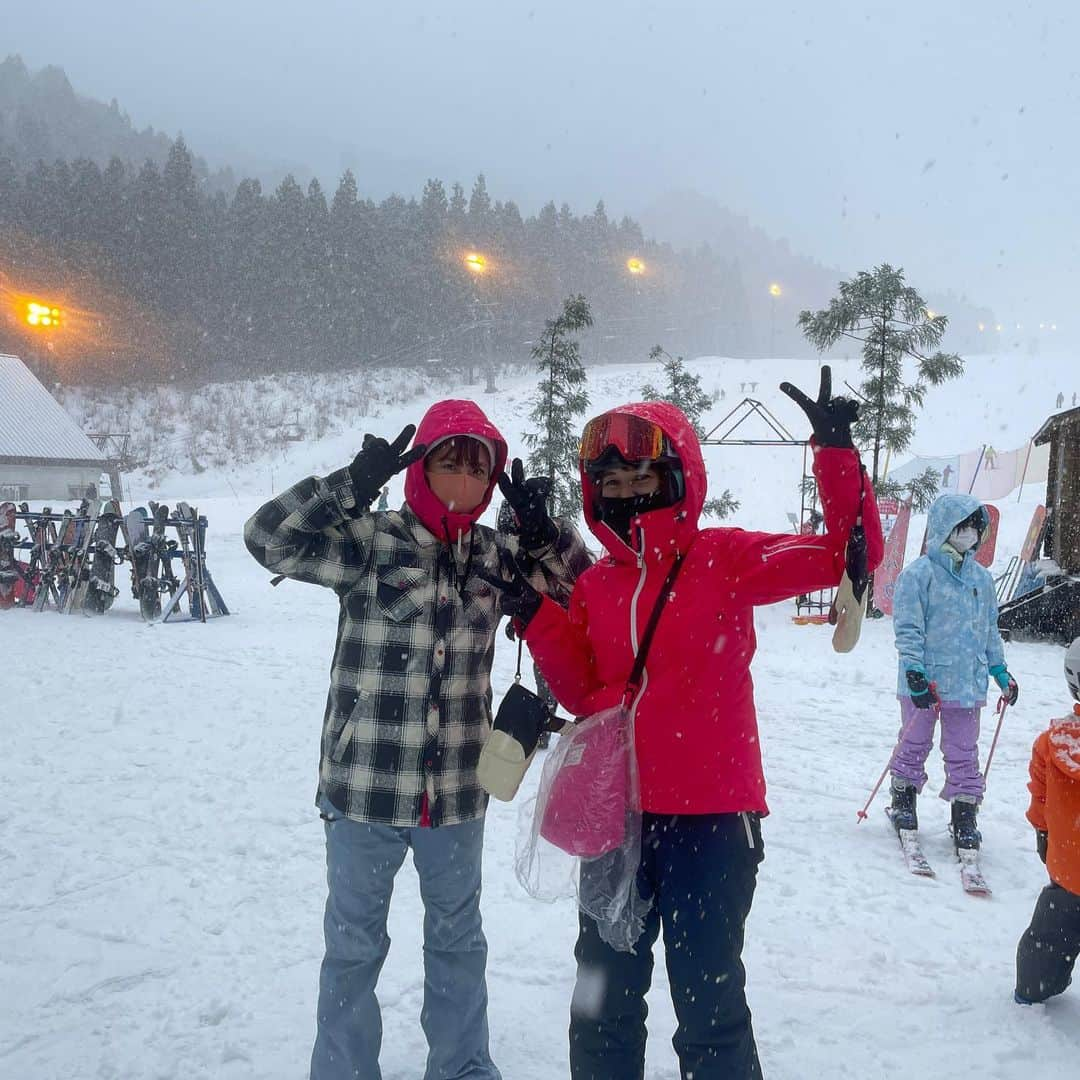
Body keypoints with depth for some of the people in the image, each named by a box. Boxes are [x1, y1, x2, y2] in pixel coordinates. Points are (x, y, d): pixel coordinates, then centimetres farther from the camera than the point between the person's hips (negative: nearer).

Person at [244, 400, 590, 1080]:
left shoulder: (495, 555, 1)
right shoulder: (371, 541, -10)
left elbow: (582, 585, 7)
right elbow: (269, 537, -19)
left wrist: (541, 529, -11)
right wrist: (353, 485, -29)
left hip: (457, 790, 4)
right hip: (366, 784, -4)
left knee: (458, 936, 21)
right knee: (355, 942, 13)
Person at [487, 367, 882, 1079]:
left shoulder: (727, 559, -6)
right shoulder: (594, 587, 8)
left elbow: (851, 553, -12)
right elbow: (585, 694, 10)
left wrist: (836, 452, -22)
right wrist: (537, 620, -2)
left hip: (710, 816, -5)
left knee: (708, 1001, 7)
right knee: (603, 999, 19)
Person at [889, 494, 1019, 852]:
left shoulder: (981, 577, 8)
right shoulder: (918, 574, -10)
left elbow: (989, 629, 18)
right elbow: (908, 629, -12)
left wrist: (1000, 671, 17)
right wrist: (915, 673, -19)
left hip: (968, 683, 4)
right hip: (925, 682, -4)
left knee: (964, 754, 8)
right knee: (914, 745, 11)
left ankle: (965, 818, 17)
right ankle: (903, 802, 30)